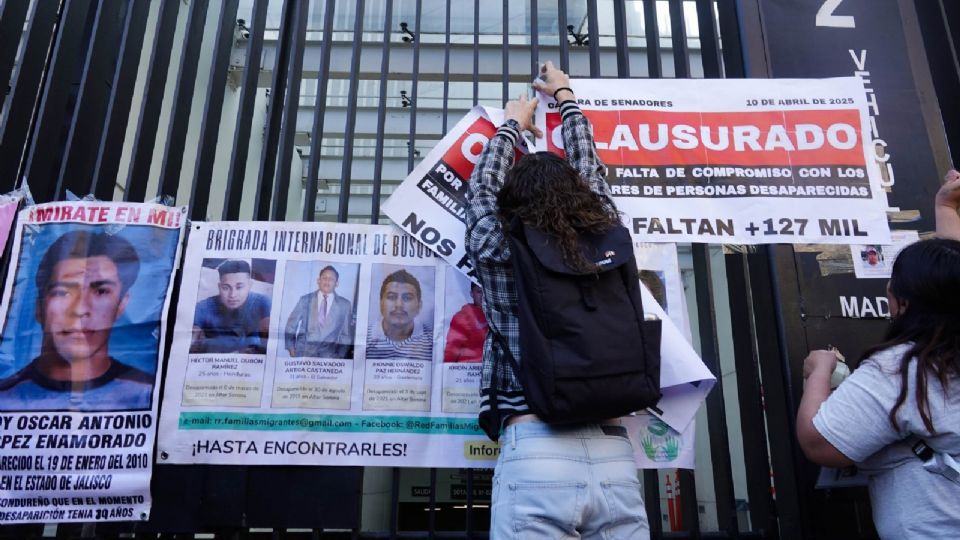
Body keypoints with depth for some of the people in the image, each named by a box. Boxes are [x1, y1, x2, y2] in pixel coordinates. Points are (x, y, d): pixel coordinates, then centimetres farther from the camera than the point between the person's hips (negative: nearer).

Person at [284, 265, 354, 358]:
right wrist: (291, 349, 4)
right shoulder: (305, 300, 6)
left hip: (329, 356, 0)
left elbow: (347, 334, 9)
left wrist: (340, 356, 1)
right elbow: (291, 325, 12)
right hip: (304, 354, 1)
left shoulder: (345, 305, 4)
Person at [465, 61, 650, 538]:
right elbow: (590, 175, 24)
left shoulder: (500, 253, -1)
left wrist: (512, 125, 35)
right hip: (615, 457, 3)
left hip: (536, 453, -3)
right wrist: (566, 98, 40)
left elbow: (483, 187, 18)